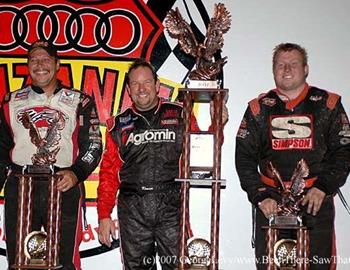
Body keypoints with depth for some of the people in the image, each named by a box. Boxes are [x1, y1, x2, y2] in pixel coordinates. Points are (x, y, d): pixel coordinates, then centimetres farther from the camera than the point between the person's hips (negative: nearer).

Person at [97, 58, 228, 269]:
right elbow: (109, 173, 10)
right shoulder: (119, 125, 11)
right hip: (132, 210, 2)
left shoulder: (180, 115, 8)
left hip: (171, 206, -1)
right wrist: (104, 215, 4)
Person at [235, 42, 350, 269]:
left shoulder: (328, 105, 5)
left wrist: (323, 187, -8)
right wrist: (260, 196, -4)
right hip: (271, 201, 1)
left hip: (317, 200, -1)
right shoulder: (259, 108, 8)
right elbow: (244, 158, 6)